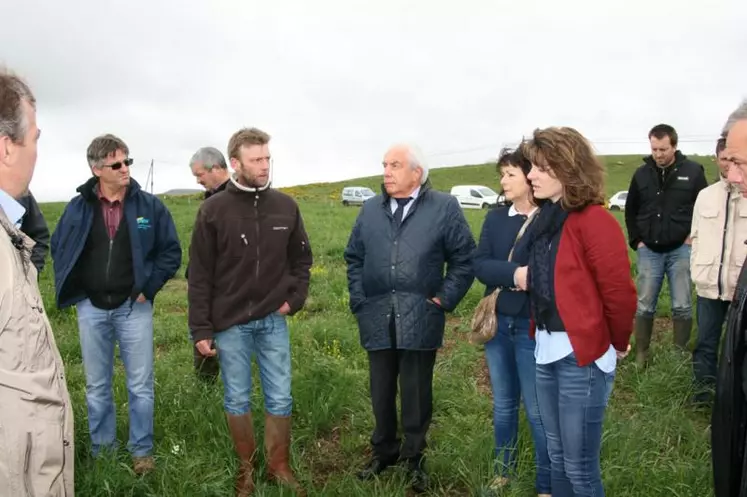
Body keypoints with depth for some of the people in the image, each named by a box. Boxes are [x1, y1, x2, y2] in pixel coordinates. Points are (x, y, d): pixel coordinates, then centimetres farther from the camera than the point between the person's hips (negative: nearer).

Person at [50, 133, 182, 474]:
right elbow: (59, 248, 13)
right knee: (96, 386, 13)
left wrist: (148, 288, -7)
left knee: (140, 385, 5)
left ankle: (141, 451, 20)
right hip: (91, 308, 2)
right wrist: (72, 290, 4)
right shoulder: (78, 208, 0)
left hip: (133, 307, -2)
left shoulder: (150, 205, -5)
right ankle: (102, 451, 28)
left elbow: (171, 252, -1)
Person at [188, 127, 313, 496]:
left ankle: (279, 467, 27)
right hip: (230, 323, -2)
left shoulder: (286, 206, 0)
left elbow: (301, 258, 12)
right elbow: (199, 275, -6)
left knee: (280, 399, 8)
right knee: (237, 400, 11)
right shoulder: (213, 210, -8)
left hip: (274, 321, 2)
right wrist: (201, 328, -8)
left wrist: (295, 298, -1)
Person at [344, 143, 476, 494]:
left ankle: (414, 457, 30)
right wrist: (359, 300, 6)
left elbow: (464, 259, -1)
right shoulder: (370, 209, 8)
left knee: (417, 395, 10)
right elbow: (354, 258, 14)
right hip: (377, 320, 3)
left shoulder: (444, 208, -3)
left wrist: (444, 300, -6)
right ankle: (383, 451, 37)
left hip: (420, 321, -3)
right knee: (381, 392, 16)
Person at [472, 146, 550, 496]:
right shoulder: (495, 218, 5)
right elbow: (479, 266, -5)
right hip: (498, 323, 5)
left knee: (538, 410, 6)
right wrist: (514, 274, -20)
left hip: (534, 327, -5)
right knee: (503, 404, 19)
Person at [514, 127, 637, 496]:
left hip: (582, 355, -8)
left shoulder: (594, 221, -17)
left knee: (579, 465, 5)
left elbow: (620, 294, -15)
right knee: (557, 454, 21)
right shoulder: (546, 219, 9)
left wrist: (617, 345, -3)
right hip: (547, 350, 8)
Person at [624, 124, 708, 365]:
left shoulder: (693, 171, -6)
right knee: (644, 306, 6)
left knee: (682, 306, 6)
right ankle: (641, 354, 17)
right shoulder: (642, 174, 2)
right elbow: (630, 210, 12)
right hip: (649, 251, 2)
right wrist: (636, 240, 4)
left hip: (680, 250, -2)